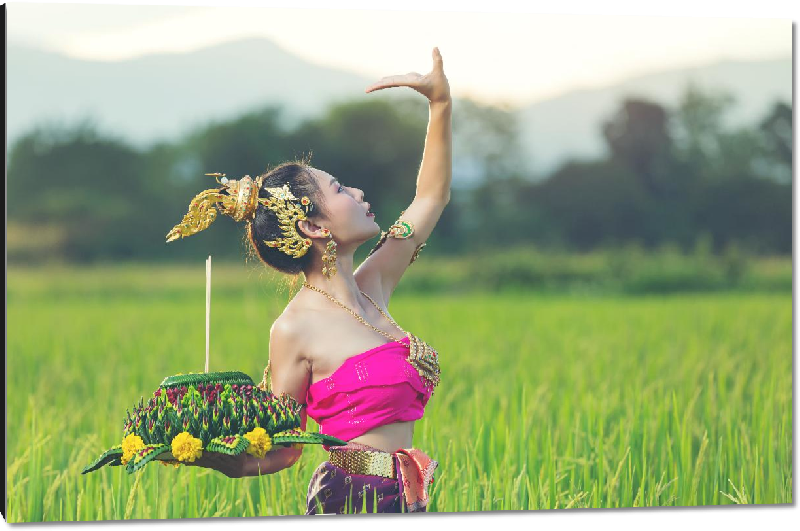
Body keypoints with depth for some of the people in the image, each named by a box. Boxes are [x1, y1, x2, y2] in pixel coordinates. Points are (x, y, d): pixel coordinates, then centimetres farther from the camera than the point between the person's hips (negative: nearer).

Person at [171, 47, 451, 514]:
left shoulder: (373, 287, 8)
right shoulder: (295, 329, -11)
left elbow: (431, 198, 20)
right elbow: (282, 452, -7)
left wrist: (441, 104, 18)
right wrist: (204, 456, -24)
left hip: (406, 499, 7)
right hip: (350, 497, -7)